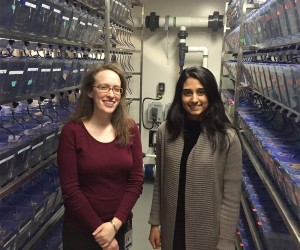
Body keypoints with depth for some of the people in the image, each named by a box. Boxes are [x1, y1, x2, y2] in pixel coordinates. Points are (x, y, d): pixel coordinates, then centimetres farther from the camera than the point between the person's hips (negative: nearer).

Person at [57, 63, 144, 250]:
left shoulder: (130, 129, -4)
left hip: (121, 226, 3)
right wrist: (99, 229, -13)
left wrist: (115, 224, -12)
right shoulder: (72, 131, -13)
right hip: (81, 229, -2)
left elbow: (136, 181, -5)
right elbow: (70, 190, -14)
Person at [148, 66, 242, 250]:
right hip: (172, 229, 3)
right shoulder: (165, 132, -4)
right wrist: (155, 222, 6)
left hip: (209, 234, -2)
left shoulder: (227, 138, -14)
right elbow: (159, 183, 3)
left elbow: (231, 197, -12)